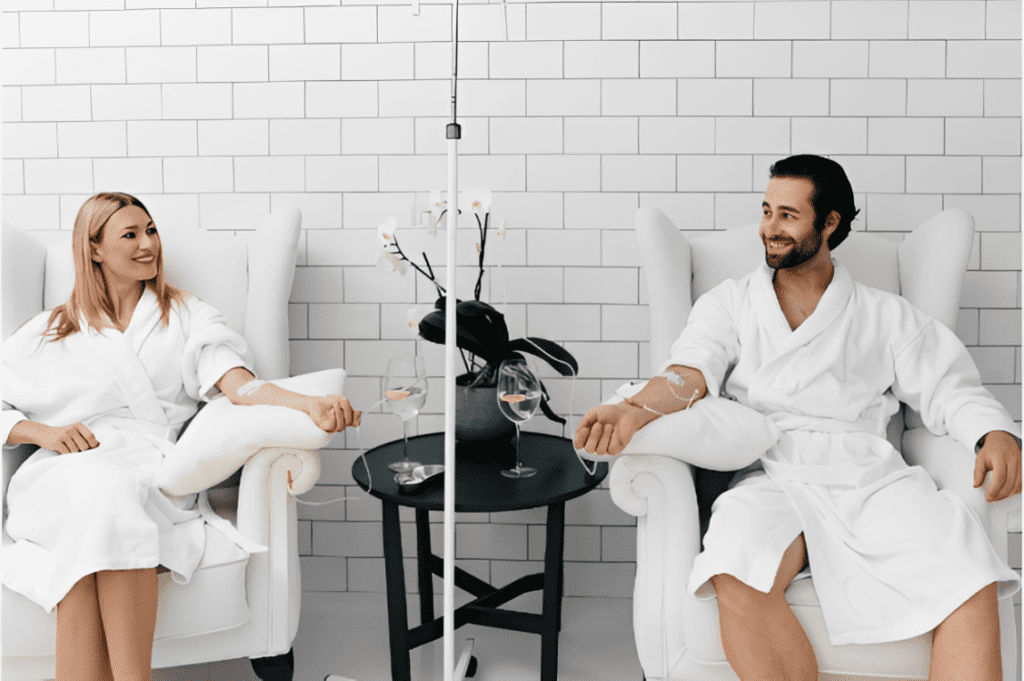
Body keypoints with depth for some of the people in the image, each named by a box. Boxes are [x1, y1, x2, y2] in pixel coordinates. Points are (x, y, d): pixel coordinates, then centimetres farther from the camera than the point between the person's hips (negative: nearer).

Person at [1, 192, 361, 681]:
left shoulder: (185, 316, 21)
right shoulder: (49, 333, 24)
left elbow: (239, 385, 2)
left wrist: (309, 404, -18)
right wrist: (44, 431, -4)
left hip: (152, 473, 0)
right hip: (62, 473, 1)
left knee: (110, 499, -36)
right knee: (95, 489, -36)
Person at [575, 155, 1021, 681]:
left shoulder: (885, 315, 20)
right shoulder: (729, 303, 18)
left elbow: (948, 390, 16)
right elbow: (694, 369, 2)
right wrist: (635, 411, -20)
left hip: (871, 477, 1)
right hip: (771, 478, -1)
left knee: (971, 586, -28)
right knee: (737, 577, -35)